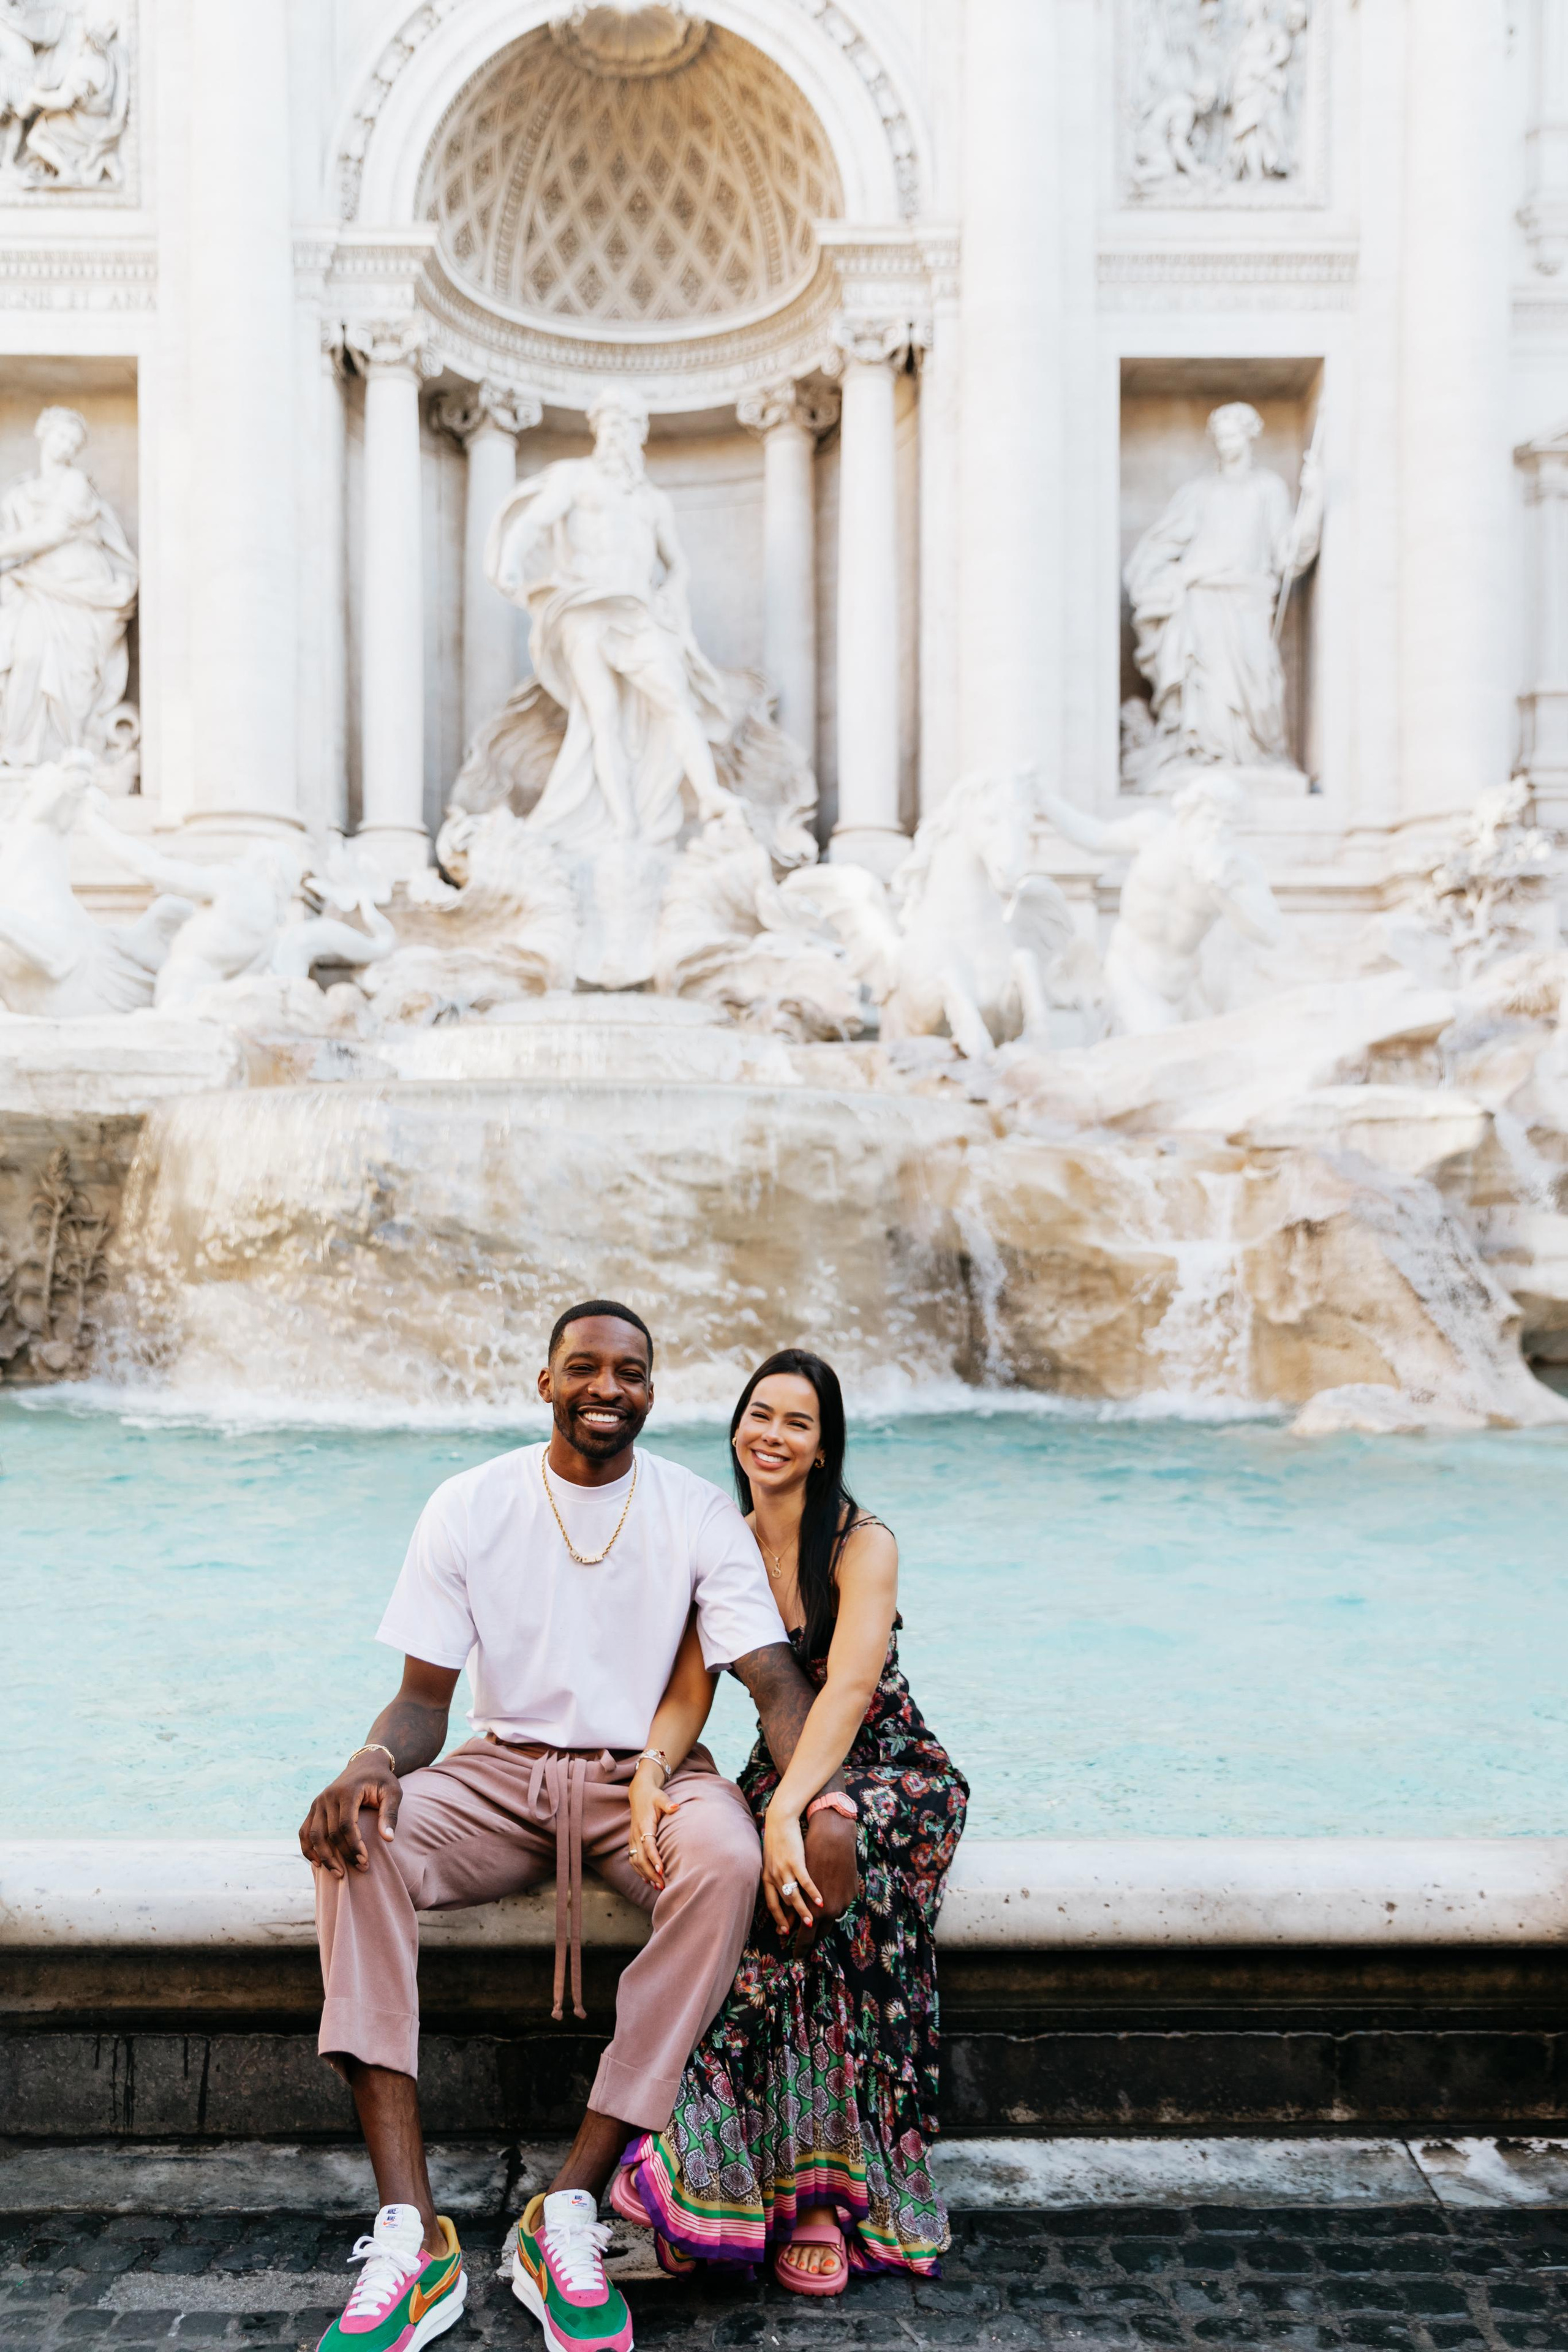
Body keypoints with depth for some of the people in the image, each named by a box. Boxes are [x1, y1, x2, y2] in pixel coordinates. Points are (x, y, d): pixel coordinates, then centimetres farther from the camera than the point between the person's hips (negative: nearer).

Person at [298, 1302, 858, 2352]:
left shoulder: (702, 1514, -5)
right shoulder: (470, 1506, -2)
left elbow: (775, 1677, -11)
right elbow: (425, 1695, -1)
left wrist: (821, 1805, -30)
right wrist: (374, 1764, -25)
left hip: (649, 1775, -1)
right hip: (503, 1774, 1)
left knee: (728, 1865, -34)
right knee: (357, 1842, -28)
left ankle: (570, 2211, -26)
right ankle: (412, 2237, -29)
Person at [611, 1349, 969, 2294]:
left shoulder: (862, 1543, -12)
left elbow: (848, 1688, -25)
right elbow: (688, 1693, -2)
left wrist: (787, 1815, -38)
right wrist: (648, 1779, -23)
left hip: (891, 1771, -4)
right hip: (784, 1773, 4)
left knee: (820, 1886, -36)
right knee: (784, 1889, -31)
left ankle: (814, 2188, -24)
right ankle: (808, 2188, -23)